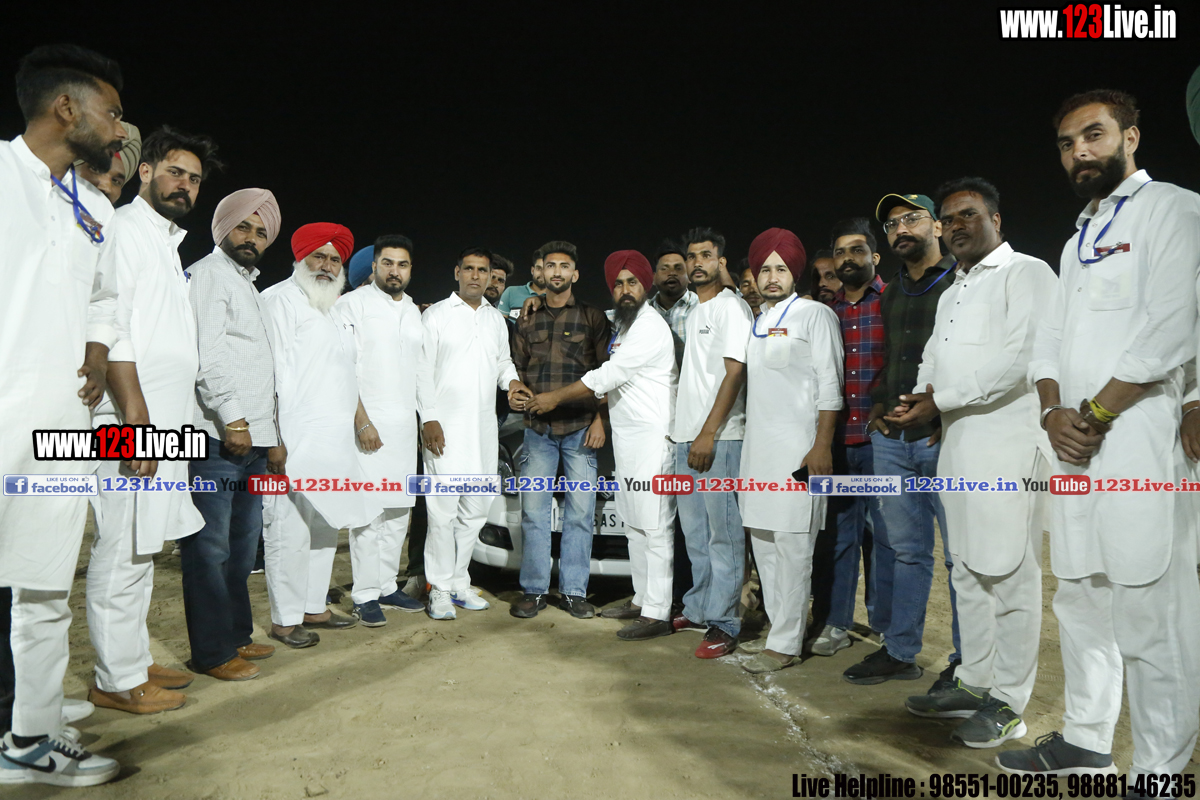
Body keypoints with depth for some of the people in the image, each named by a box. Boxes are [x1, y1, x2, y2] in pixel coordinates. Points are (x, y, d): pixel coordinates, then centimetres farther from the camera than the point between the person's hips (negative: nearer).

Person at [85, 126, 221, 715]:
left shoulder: (167, 242, 23)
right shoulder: (124, 229, -5)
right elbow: (111, 330, -16)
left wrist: (160, 423, 19)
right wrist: (137, 418, -21)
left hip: (162, 424, 10)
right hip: (131, 423, -10)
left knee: (140, 551, 15)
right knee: (122, 555, -3)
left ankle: (134, 663, 25)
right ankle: (118, 680, 7)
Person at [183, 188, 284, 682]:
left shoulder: (249, 286, 25)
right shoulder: (209, 273, -1)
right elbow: (208, 353, -14)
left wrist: (273, 437, 21)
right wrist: (232, 417, -19)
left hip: (251, 441, 9)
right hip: (216, 438, -9)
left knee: (242, 547, 13)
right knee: (210, 547, -3)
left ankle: (237, 636, 23)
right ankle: (213, 652, 4)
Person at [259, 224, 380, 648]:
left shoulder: (333, 311, 24)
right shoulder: (281, 299, -3)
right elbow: (274, 370, -13)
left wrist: (360, 418, 27)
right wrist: (275, 436, -18)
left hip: (334, 443, 9)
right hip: (295, 441, -9)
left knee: (326, 526, 13)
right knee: (290, 530, -6)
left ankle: (313, 608, 23)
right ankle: (284, 619, 5)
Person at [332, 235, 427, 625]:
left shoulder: (414, 311, 17)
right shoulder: (353, 304, -3)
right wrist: (362, 420, -16)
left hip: (405, 425, 6)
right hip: (368, 424, -6)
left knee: (398, 511, 9)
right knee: (368, 513, -5)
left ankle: (387, 585, 19)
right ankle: (365, 595, 4)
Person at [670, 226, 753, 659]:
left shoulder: (731, 306, -6)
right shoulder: (692, 311, 19)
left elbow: (735, 372, -14)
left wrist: (709, 433, -19)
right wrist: (685, 432, 17)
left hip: (719, 438, -9)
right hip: (686, 436, 9)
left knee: (723, 530, -5)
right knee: (694, 529, 14)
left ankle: (723, 623, 1)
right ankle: (698, 610, 26)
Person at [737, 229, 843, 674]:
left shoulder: (814, 315, -2)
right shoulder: (756, 321, 19)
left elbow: (830, 385, -8)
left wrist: (822, 446, -15)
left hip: (797, 448, -8)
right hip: (757, 445, 8)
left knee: (792, 547, -6)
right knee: (763, 544, 11)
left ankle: (786, 645, 0)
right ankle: (777, 628, 22)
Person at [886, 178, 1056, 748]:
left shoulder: (1027, 273, -2)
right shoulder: (951, 294, 25)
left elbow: (1021, 356, -15)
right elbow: (933, 361, 23)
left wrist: (941, 400, -13)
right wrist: (917, 400, 1)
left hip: (1007, 442, -8)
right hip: (957, 445, 8)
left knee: (1008, 572, -5)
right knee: (968, 568, 12)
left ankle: (1008, 704, 5)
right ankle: (975, 683, 23)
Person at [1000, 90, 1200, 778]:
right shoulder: (1078, 242, 22)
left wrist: (1096, 414, -12)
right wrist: (1054, 412, -2)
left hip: (1140, 445, -8)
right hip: (1075, 449, 8)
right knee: (1082, 605, 15)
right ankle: (1085, 740, 30)